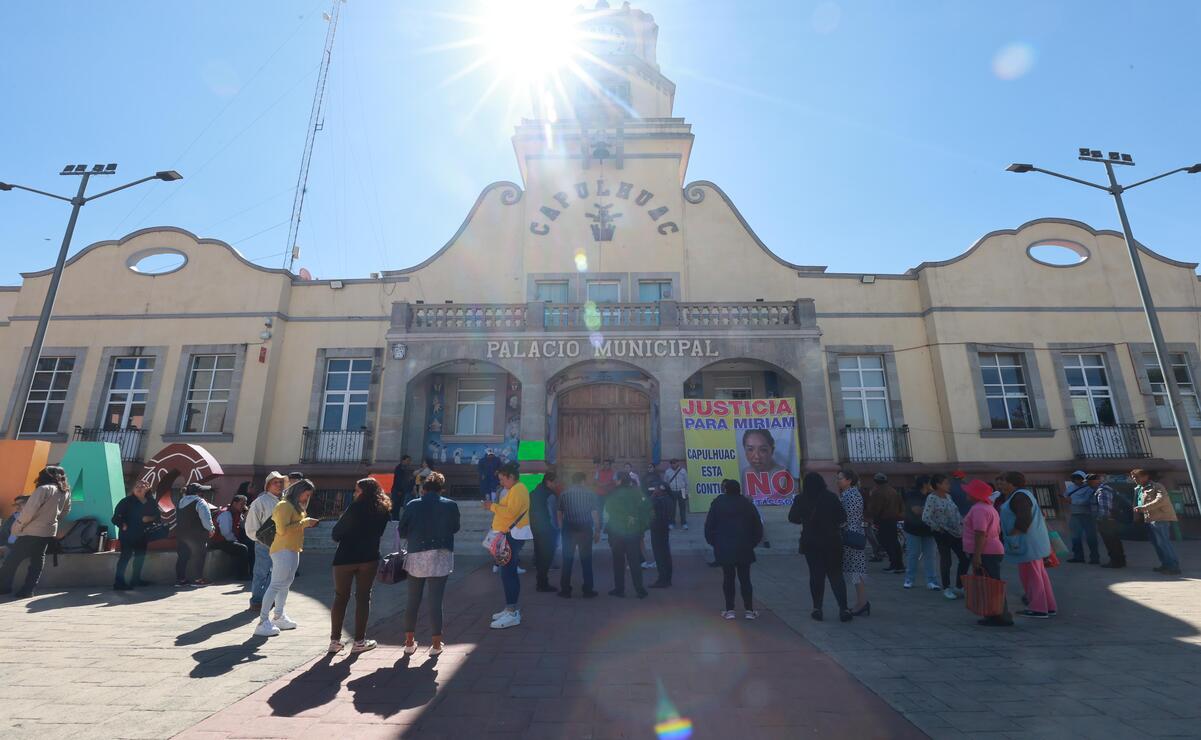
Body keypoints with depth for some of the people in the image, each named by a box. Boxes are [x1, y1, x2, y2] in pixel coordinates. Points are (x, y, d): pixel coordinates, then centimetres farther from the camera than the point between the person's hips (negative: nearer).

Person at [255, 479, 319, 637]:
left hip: (293, 550, 10)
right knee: (276, 585, -10)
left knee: (286, 584, 16)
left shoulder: (296, 506, 16)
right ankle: (263, 622, -6)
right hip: (283, 550, -10)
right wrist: (304, 523, -20)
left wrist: (307, 523, 6)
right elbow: (283, 529, -24)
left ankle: (279, 617, 27)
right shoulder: (284, 505, -15)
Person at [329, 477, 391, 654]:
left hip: (345, 558, -2)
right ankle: (359, 641, 12)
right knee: (363, 597, 10)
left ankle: (335, 640, 17)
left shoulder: (355, 508, -12)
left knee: (340, 597, 12)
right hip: (369, 558, 2)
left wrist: (341, 519, 10)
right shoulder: (383, 511, 1)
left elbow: (335, 535, -7)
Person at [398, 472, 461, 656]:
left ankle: (409, 642, 25)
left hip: (416, 557, 1)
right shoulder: (450, 505, -3)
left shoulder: (412, 505, -3)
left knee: (413, 600, 15)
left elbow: (401, 532, 1)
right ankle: (436, 643, 13)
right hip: (440, 558, -1)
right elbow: (455, 528, 11)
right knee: (435, 601, 5)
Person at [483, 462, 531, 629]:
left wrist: (493, 506, -16)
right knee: (509, 572, 15)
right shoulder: (513, 489, 19)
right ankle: (512, 608, 24)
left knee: (508, 573, -11)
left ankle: (512, 614, -8)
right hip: (510, 535, 11)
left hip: (514, 536, -11)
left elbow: (511, 512, -24)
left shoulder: (518, 490, -14)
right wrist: (494, 507, 7)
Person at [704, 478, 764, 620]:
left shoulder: (717, 503, -1)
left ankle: (729, 610, 9)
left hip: (723, 549, -1)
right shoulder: (747, 503, 3)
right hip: (744, 549, 1)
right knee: (745, 578, 10)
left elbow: (709, 526, -3)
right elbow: (758, 527, 4)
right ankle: (749, 610, 11)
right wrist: (752, 543, 12)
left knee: (728, 577, 8)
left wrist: (714, 543, 8)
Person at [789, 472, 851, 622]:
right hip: (832, 542, 0)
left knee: (816, 575, 10)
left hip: (811, 543, 0)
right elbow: (842, 517, -6)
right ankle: (843, 609, 5)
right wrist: (831, 523, 13)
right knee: (836, 575, 9)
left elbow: (793, 518, 1)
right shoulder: (831, 497, -9)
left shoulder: (801, 499, -7)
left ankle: (817, 609, 11)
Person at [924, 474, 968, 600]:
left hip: (956, 532, 7)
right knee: (946, 561, 2)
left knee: (964, 559, 8)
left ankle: (958, 587, 24)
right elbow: (926, 518, -19)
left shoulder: (948, 496, 9)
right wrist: (939, 528, -16)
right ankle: (946, 589, 18)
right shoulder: (932, 498, -15)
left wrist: (963, 524, 8)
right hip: (943, 534, -7)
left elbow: (956, 513, 18)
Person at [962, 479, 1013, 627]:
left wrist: (976, 555, -23)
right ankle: (995, 616, 20)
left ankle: (1001, 618, 2)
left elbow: (980, 533, -24)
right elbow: (996, 531, 23)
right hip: (992, 552, 11)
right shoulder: (988, 507, 16)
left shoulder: (979, 509, -18)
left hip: (985, 554, -11)